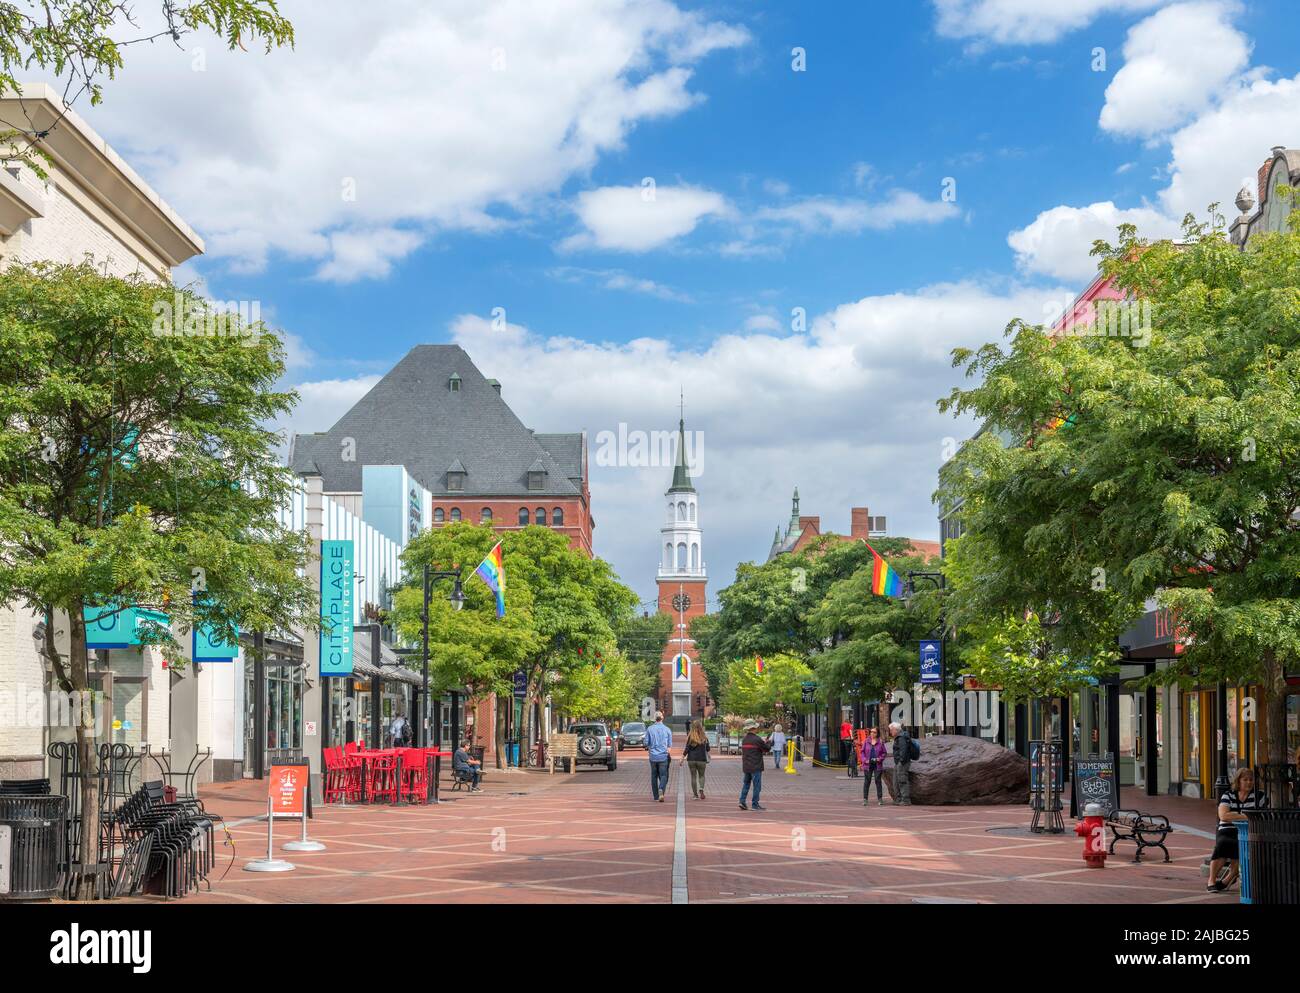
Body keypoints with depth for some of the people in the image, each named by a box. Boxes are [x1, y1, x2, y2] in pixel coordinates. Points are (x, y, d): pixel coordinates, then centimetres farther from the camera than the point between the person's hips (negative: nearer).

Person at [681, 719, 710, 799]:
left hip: (691, 760, 0)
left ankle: (696, 795, 8)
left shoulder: (690, 737, -7)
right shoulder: (704, 737, -3)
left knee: (693, 777, 9)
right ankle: (701, 789, -11)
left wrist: (682, 758, 1)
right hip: (702, 759, 0)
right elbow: (707, 749, 4)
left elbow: (687, 749, -7)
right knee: (701, 776, 15)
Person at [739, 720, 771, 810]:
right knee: (757, 785, 0)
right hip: (756, 767, -7)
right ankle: (755, 805, 2)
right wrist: (767, 743, 16)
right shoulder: (757, 739, -15)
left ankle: (742, 801, 6)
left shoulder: (744, 739, 9)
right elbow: (767, 749, -7)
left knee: (746, 784, 15)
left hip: (746, 766, 7)